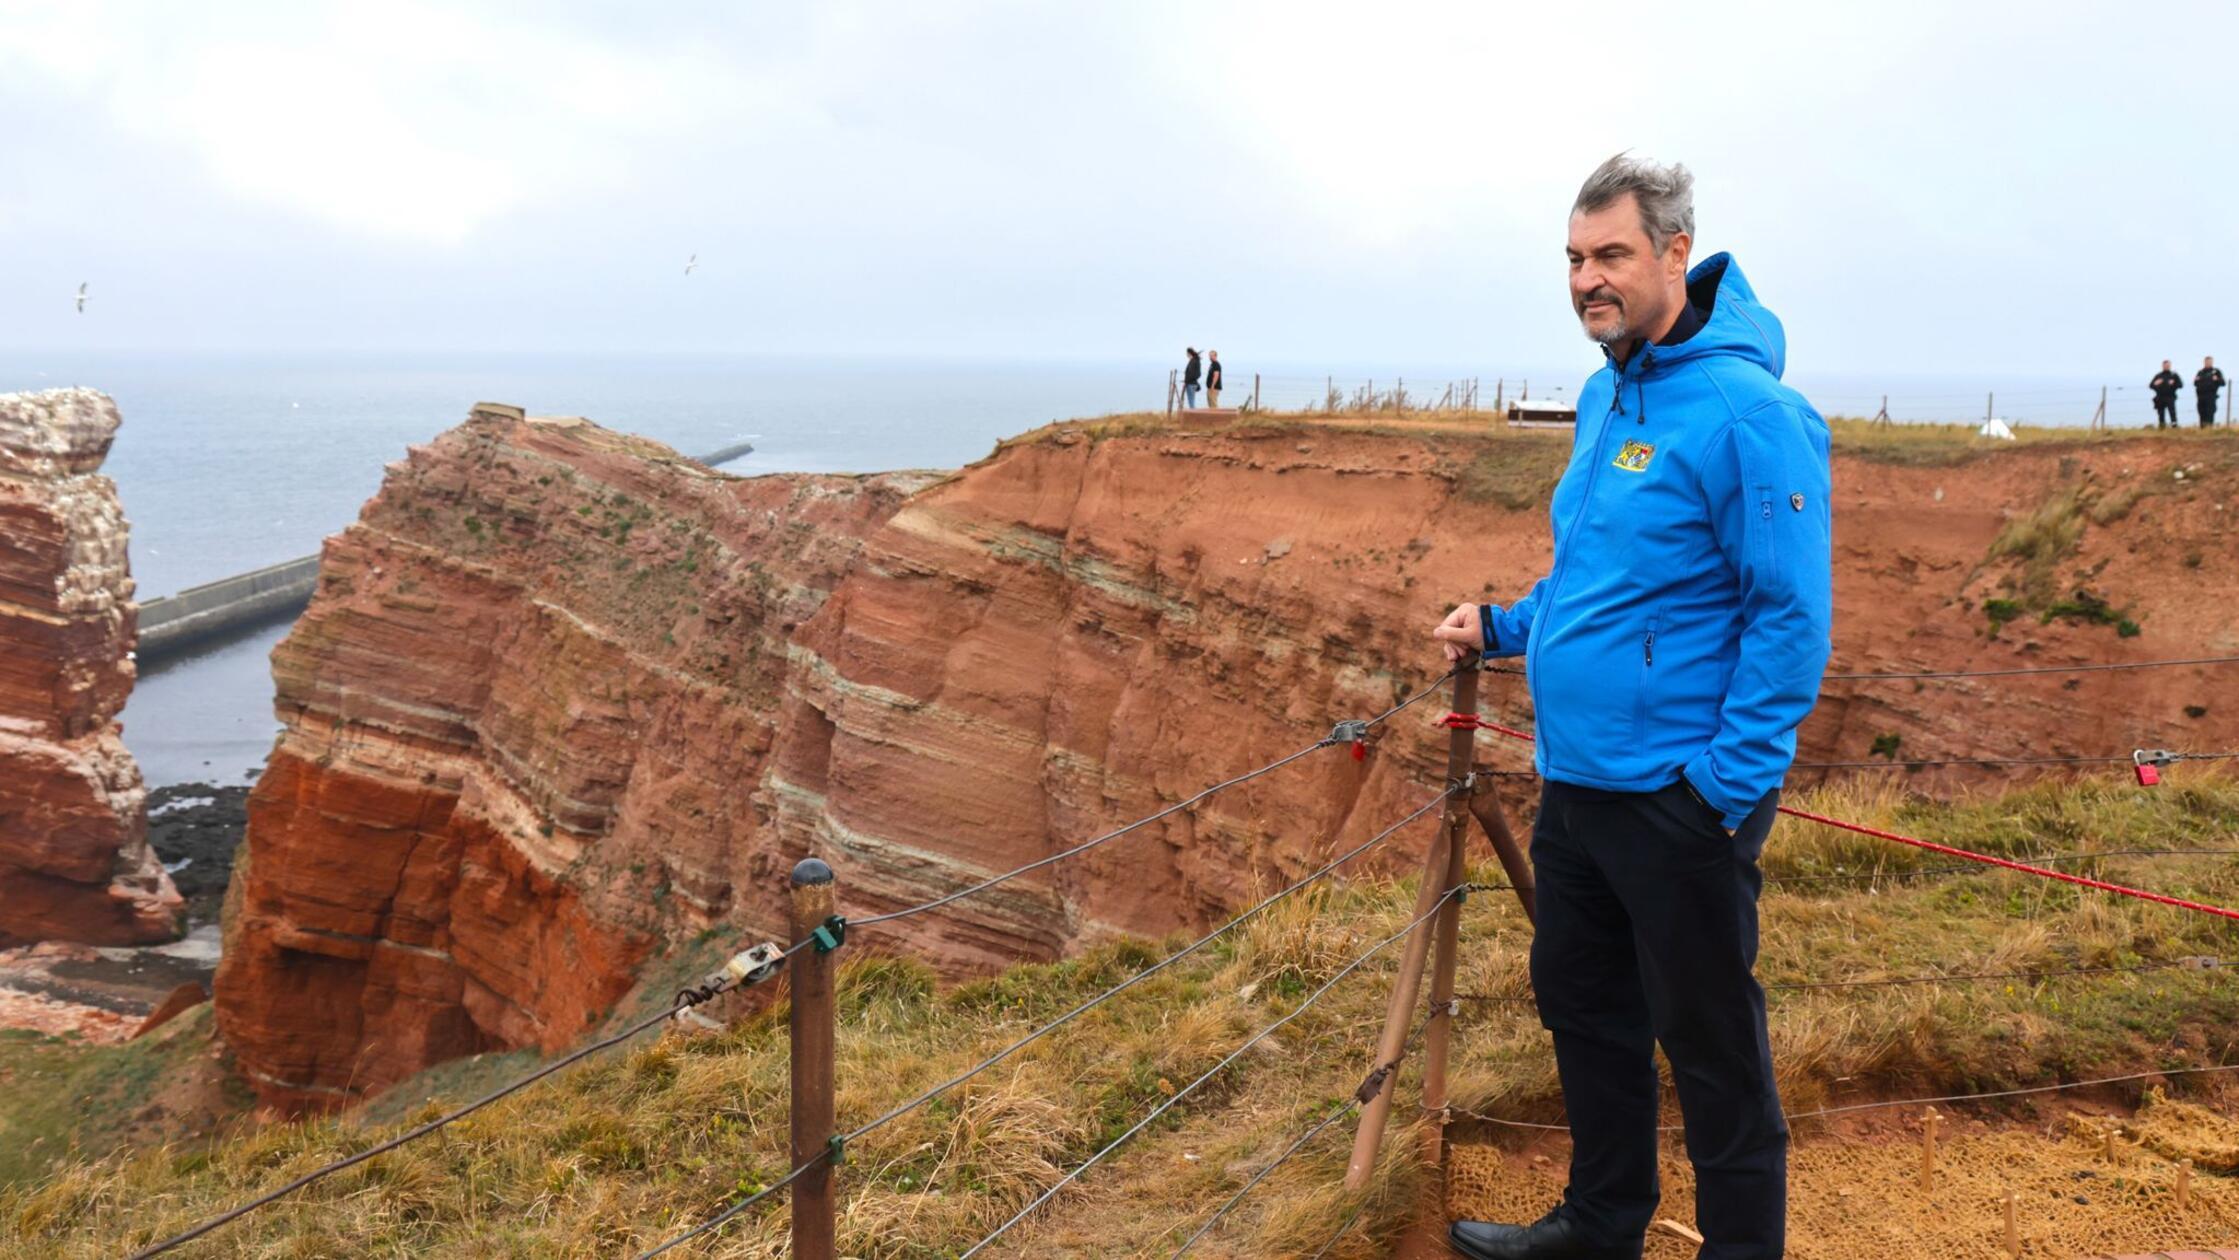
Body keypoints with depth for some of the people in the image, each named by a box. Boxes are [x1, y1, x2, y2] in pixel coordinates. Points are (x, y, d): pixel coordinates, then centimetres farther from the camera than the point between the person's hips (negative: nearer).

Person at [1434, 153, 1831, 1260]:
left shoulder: (1744, 410, -17)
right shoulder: (1602, 399, 10)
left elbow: (1792, 614, -19)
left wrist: (1726, 787, -21)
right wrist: (1503, 625, 9)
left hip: (1681, 797, -9)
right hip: (1575, 785, 9)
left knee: (1711, 1046, 6)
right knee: (1581, 1005, 21)